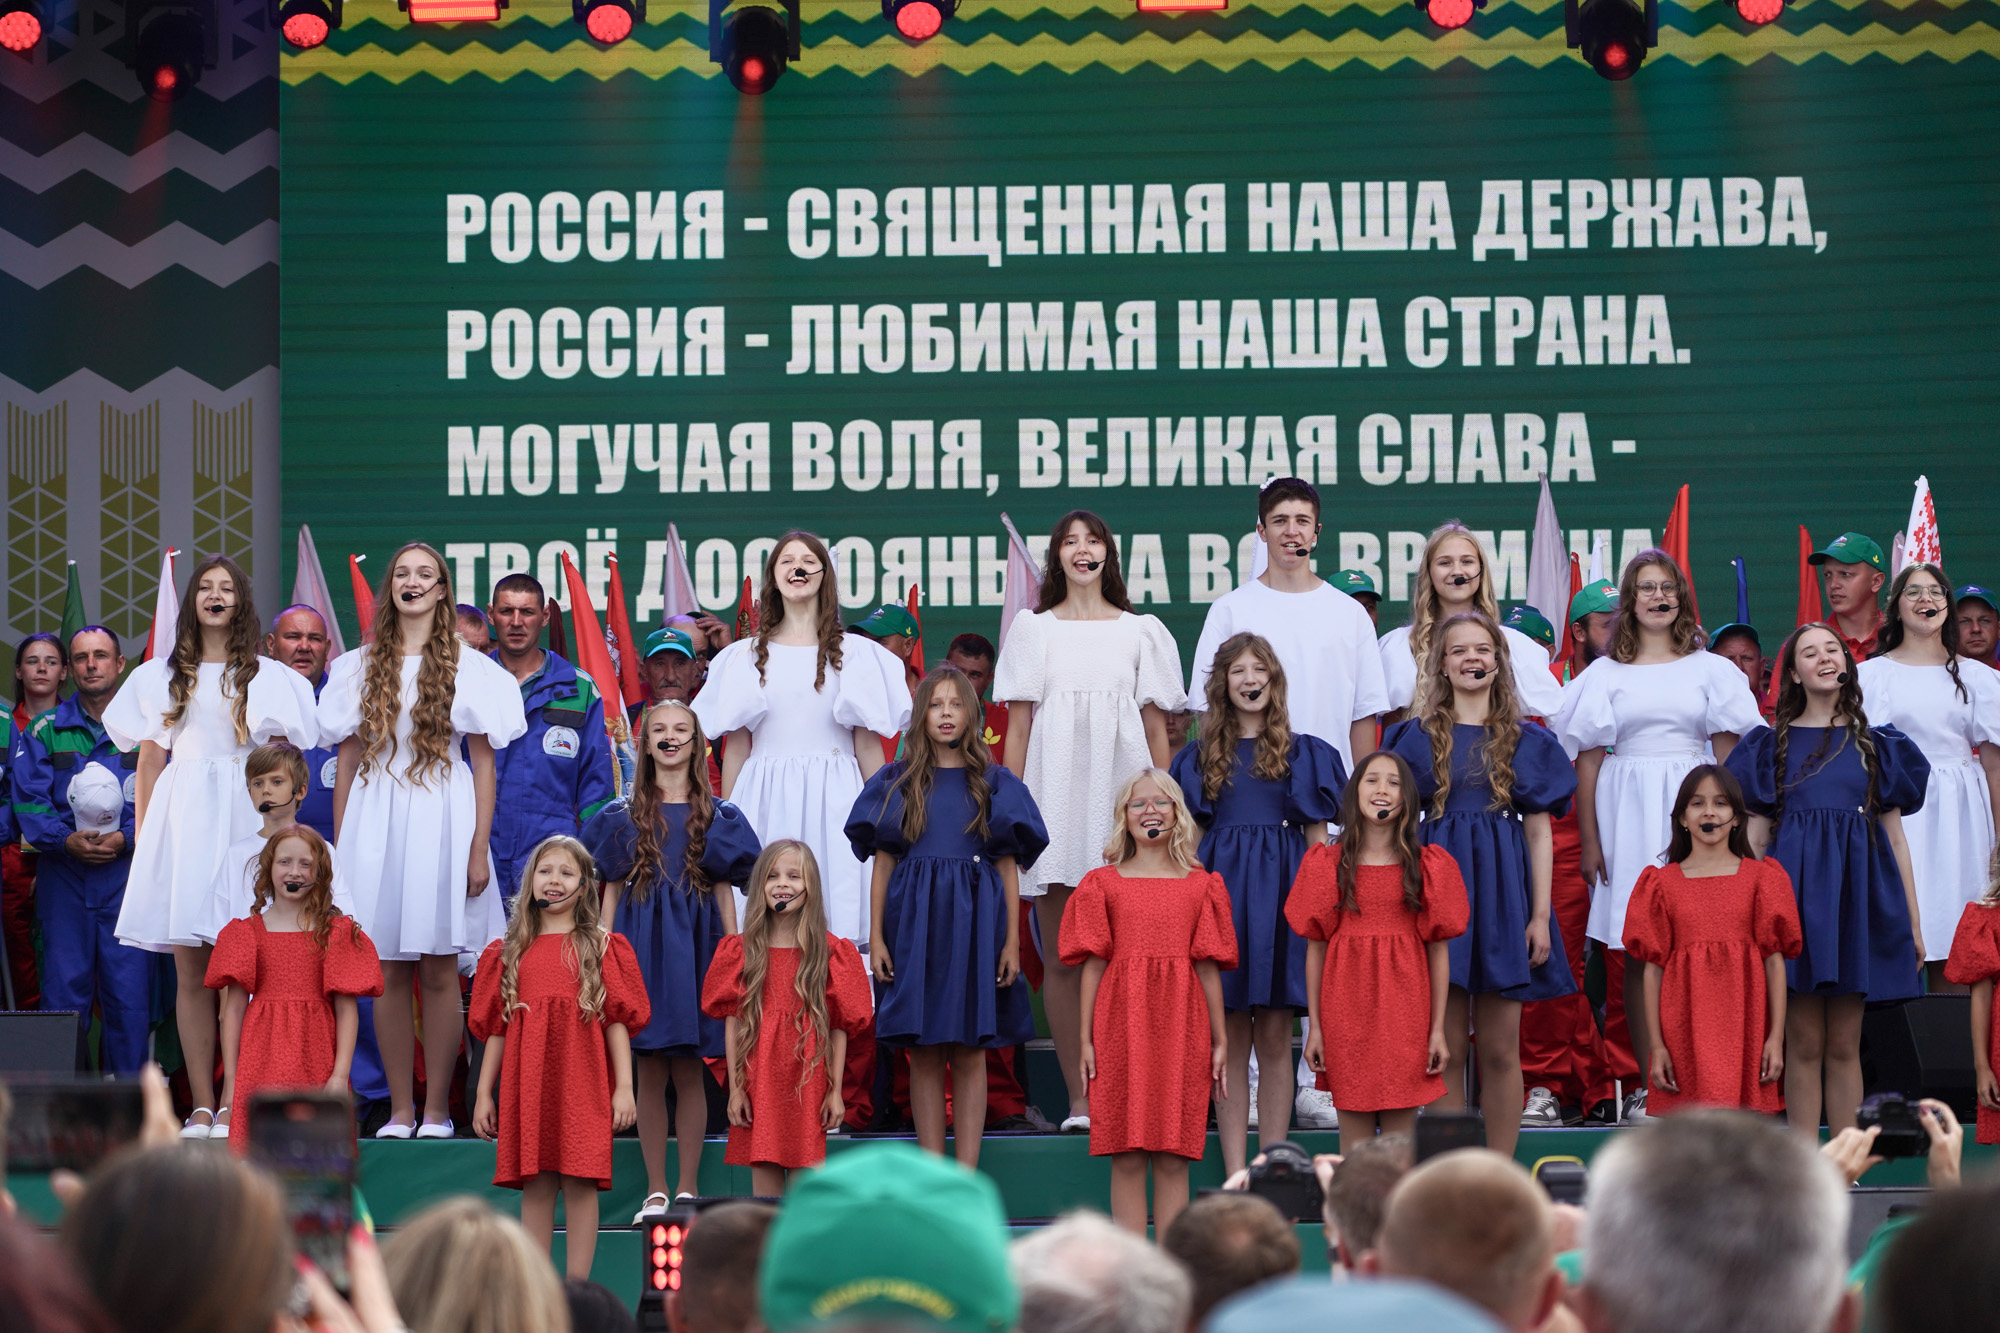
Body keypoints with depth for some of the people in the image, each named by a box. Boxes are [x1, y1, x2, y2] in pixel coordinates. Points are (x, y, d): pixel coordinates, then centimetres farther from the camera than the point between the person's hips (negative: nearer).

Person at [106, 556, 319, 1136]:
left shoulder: (269, 677, 11)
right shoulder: (160, 676, 16)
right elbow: (150, 761, 15)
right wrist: (142, 836, 8)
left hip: (247, 816, -2)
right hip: (180, 818, 2)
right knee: (190, 969, -2)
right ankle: (202, 1105, 0)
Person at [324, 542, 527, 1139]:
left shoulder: (468, 666, 4)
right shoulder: (360, 667, 11)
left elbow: (483, 762, 2)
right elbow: (348, 761, 12)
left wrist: (479, 848, -5)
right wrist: (338, 847, 7)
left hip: (442, 820, -2)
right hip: (376, 821, 2)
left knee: (439, 971, -1)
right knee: (389, 972, 2)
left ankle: (437, 1109, 5)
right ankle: (399, 1110, 7)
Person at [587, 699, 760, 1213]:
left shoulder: (716, 816, 9)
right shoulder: (624, 816, 10)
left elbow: (724, 890, 8)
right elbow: (613, 888, 9)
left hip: (695, 939, 0)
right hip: (640, 940, 0)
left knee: (689, 1072, -1)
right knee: (649, 1074, -1)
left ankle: (688, 1187, 4)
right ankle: (656, 1190, 4)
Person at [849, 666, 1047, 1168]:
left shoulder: (995, 784, 7)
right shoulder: (896, 782, 8)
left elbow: (1008, 868, 5)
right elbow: (883, 863, 6)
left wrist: (1012, 941, -2)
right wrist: (876, 938, -1)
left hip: (974, 924, 0)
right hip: (913, 923, 0)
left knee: (969, 1052, -1)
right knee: (923, 1053, 1)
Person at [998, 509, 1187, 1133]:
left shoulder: (1141, 631, 13)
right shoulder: (1033, 628, 14)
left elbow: (1157, 730, 11)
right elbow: (1018, 725, 10)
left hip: (1122, 789, 0)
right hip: (1055, 793, 0)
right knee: (1060, 957, -2)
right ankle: (1078, 1097, 1)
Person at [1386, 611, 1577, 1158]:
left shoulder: (1526, 740, 8)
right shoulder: (1418, 737, 7)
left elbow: (1539, 830, 6)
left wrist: (1540, 914, -1)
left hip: (1503, 888, 1)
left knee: (1500, 1051, 1)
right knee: (1446, 1051, -1)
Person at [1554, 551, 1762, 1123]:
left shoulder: (1709, 668, 10)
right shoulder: (1606, 674, 9)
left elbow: (1728, 754, 8)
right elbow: (1588, 760, 7)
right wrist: (1589, 840, 0)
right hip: (1628, 814, 0)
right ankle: (1647, 1083, 1)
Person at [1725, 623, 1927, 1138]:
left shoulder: (1876, 744, 12)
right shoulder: (1772, 743, 8)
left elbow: (1894, 834, 11)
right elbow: (1755, 834, 6)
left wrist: (1912, 922, 7)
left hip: (1858, 894, 1)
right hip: (1796, 889, -1)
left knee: (1845, 1045, 2)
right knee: (1804, 1043, -2)